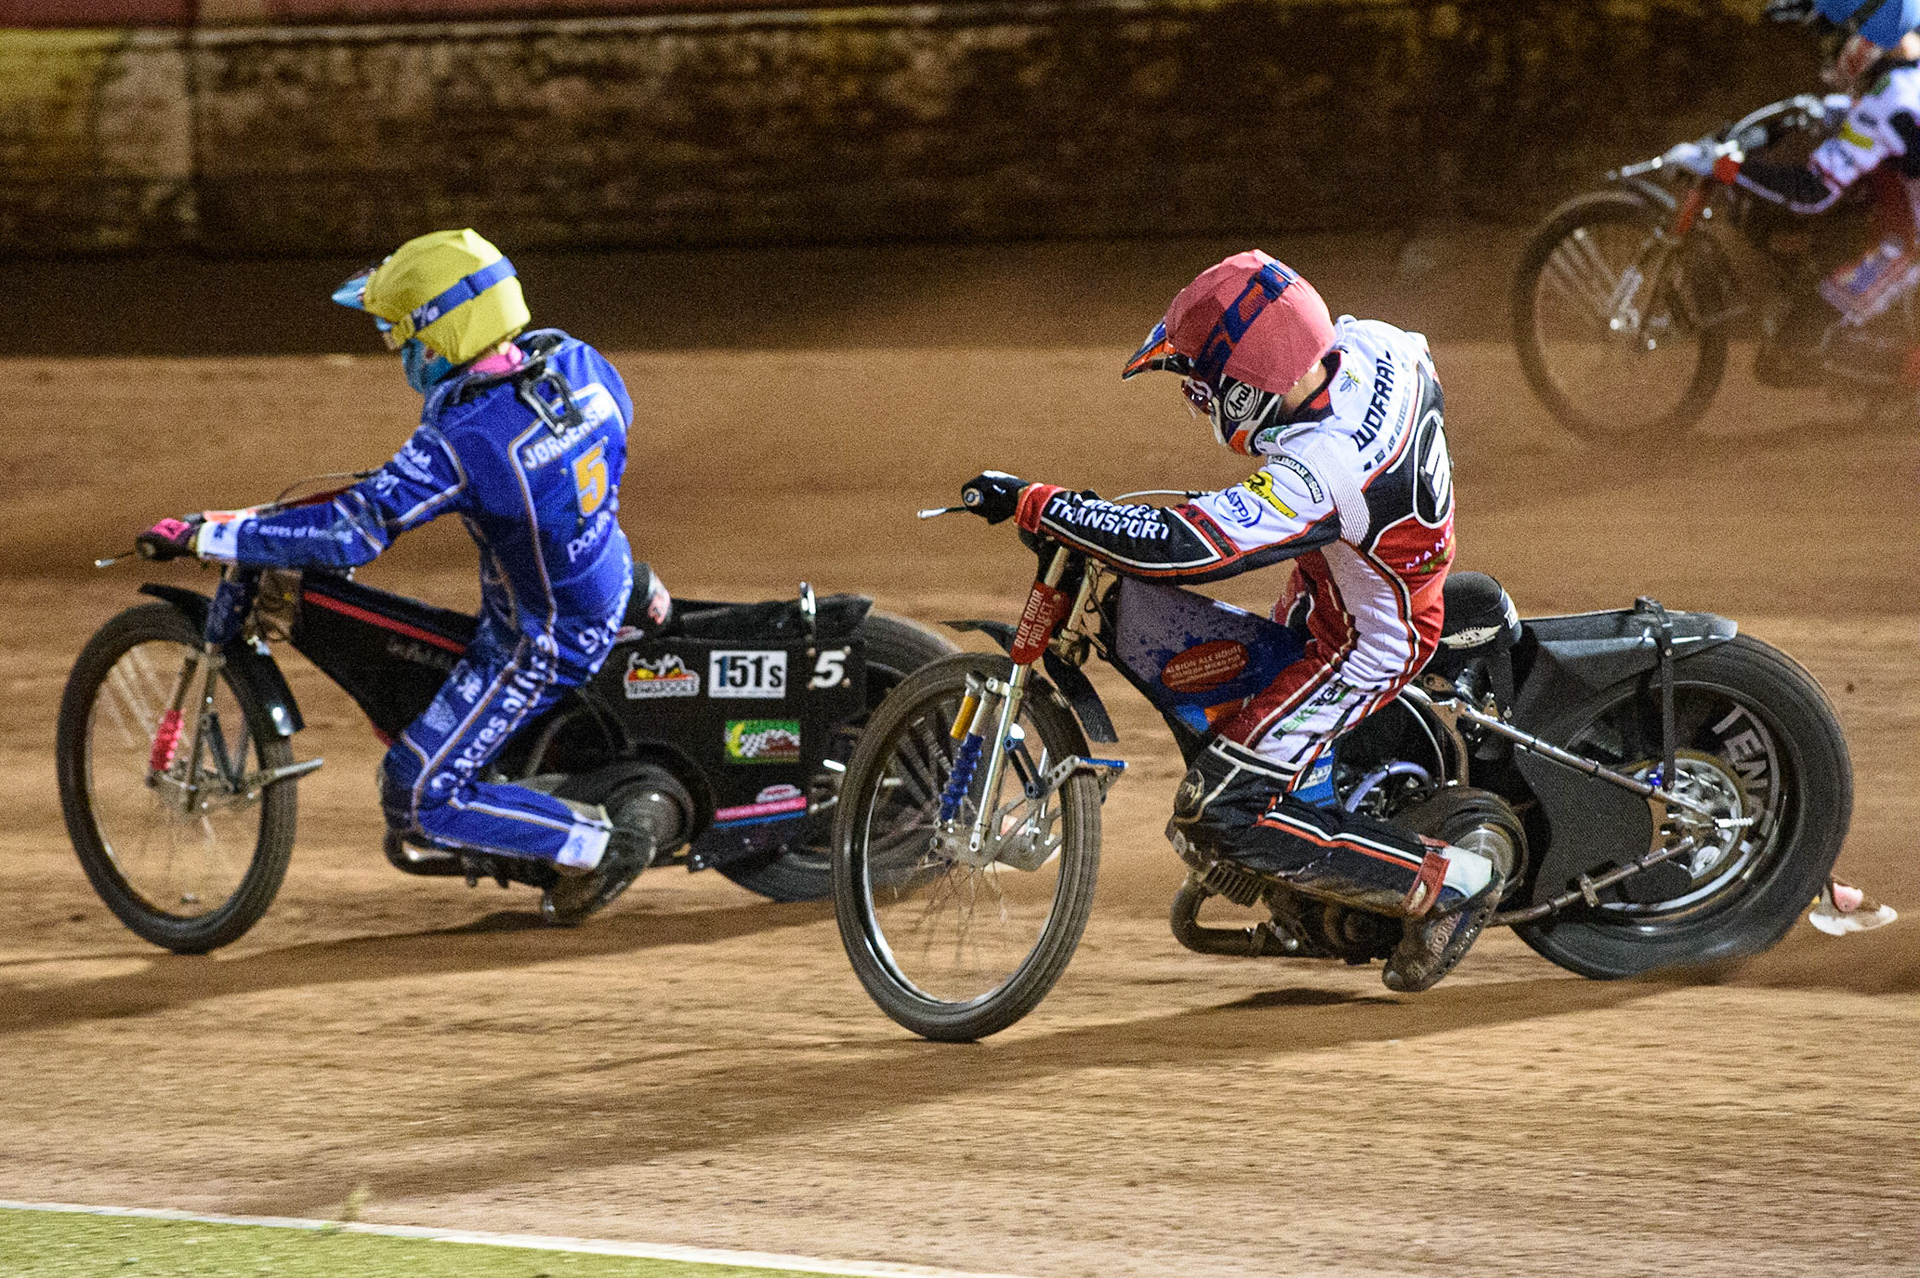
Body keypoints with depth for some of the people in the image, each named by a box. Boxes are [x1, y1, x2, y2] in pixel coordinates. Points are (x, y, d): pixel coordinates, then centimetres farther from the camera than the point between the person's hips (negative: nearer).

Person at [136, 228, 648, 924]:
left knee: (418, 801, -3)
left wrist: (202, 536, -28)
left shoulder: (463, 441, -32)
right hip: (610, 591, 9)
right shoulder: (574, 359, -10)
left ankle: (599, 846, 0)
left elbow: (349, 532, -34)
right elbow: (616, 415, 14)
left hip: (543, 644, -9)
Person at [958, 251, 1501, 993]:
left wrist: (1029, 503, -38)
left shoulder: (1317, 476, -39)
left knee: (1219, 814, -11)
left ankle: (1446, 884, -4)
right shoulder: (1368, 343, -16)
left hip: (1367, 644, -9)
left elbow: (1176, 547, -43)